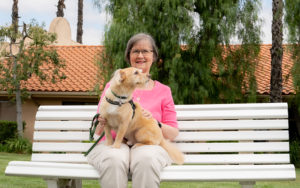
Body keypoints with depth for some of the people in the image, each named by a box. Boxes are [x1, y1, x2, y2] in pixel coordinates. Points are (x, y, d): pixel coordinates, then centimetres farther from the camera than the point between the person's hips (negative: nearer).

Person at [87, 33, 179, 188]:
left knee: (146, 159, -38)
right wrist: (102, 122, -10)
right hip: (114, 142, 0)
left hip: (147, 143, 0)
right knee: (114, 160, -38)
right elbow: (98, 130, 16)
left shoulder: (163, 91, 17)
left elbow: (173, 133, 12)